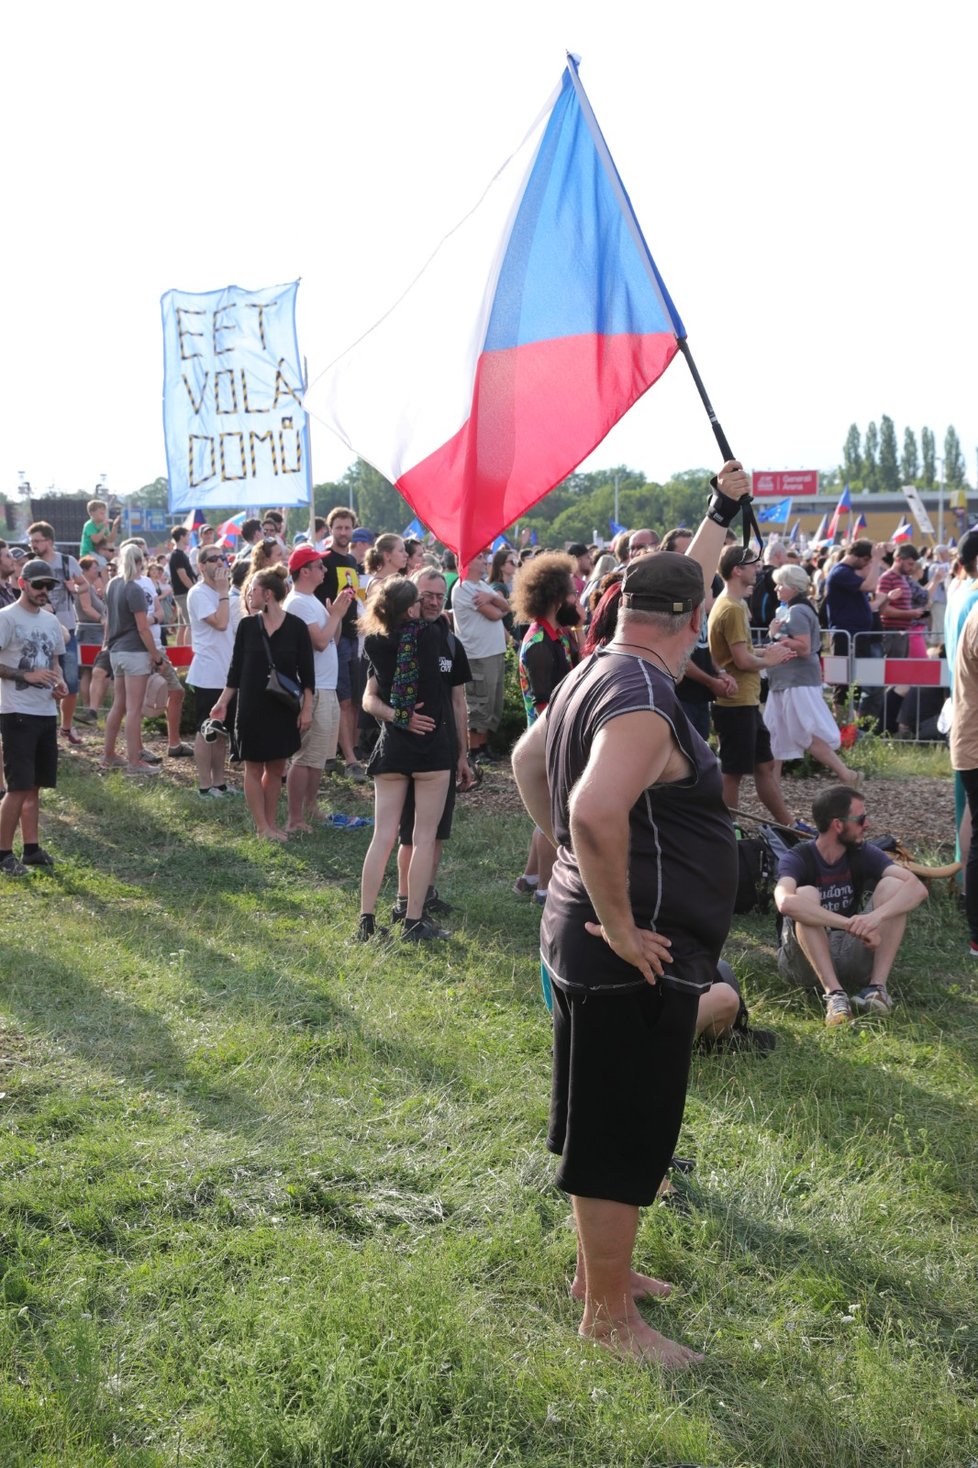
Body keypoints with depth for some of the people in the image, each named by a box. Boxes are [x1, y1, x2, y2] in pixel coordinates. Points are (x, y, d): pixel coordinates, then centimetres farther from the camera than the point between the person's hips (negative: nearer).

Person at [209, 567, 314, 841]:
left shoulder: (296, 626, -6)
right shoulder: (247, 625, -1)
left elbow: (306, 672, -3)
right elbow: (236, 668, 4)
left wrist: (307, 708, -7)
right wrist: (223, 702, 0)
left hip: (284, 708, 0)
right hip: (252, 707, 0)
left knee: (276, 768, 8)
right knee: (254, 767, 2)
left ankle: (271, 822, 18)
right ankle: (262, 827, 7)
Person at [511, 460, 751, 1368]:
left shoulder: (596, 674, 9)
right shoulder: (645, 698, -22)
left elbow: (528, 759, 27)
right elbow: (597, 810, -38)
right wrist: (617, 923, -28)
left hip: (590, 947, 10)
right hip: (634, 958, -10)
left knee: (610, 1128, 23)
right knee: (623, 1139, 4)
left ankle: (599, 1268, 40)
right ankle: (609, 1316, 18)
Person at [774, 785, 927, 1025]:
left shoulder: (864, 854, -3)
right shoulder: (797, 859, -15)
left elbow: (917, 888, -18)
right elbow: (785, 902, -38)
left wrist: (876, 916, -38)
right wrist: (852, 924, -44)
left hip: (850, 954, 4)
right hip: (805, 959, -3)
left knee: (892, 885, -15)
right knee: (806, 894, -30)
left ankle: (877, 987, -24)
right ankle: (834, 993, -34)